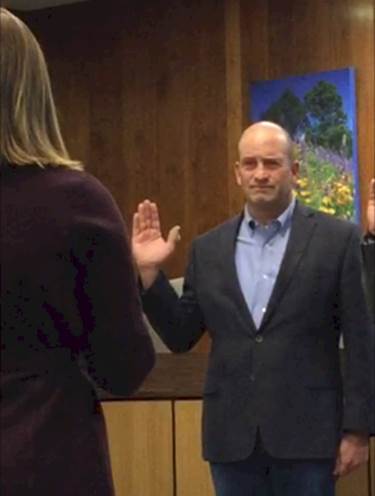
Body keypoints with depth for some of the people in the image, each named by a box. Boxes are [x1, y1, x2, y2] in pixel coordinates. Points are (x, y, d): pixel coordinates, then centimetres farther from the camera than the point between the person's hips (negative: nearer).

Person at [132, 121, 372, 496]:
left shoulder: (337, 239, -1)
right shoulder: (209, 248, 9)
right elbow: (180, 337, 10)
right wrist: (150, 271, -3)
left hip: (306, 433, -3)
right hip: (231, 436, 3)